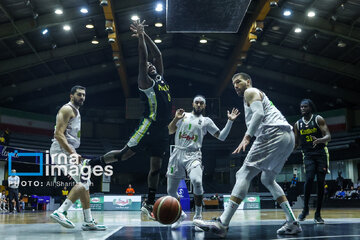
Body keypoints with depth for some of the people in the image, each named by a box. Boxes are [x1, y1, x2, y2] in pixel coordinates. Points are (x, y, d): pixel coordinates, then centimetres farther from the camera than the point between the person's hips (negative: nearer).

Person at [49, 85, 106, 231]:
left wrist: (73, 153, 24)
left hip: (67, 151, 10)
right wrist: (72, 153, -26)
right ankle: (59, 212, -21)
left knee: (84, 183, 9)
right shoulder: (67, 109, -7)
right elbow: (58, 134, -19)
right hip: (62, 150, -10)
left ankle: (88, 222, 11)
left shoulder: (75, 112, 24)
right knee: (84, 182, -18)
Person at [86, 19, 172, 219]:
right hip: (149, 126, -7)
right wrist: (140, 36, -10)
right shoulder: (145, 82, -1)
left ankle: (148, 204, 12)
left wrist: (144, 35, 18)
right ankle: (90, 164, 15)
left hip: (161, 130, 7)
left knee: (156, 166, 7)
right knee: (125, 153, -4)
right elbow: (143, 58, -12)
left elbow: (158, 55, 19)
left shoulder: (160, 79, 18)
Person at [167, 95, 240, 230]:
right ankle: (180, 215, 30)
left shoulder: (206, 121, 14)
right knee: (171, 191, 3)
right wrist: (176, 119, -1)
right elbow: (170, 131, 15)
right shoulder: (183, 115, 18)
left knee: (197, 182, -30)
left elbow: (221, 136, 10)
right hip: (177, 153, 2)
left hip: (193, 156, -2)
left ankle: (198, 217, -12)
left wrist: (230, 121, 1)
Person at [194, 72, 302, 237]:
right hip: (288, 137, 10)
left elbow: (259, 114, -13)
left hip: (273, 133, -10)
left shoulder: (250, 92, 6)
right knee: (267, 179, 21)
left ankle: (222, 223, -22)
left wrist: (247, 136, -23)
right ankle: (292, 223, 14)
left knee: (244, 174, -14)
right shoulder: (260, 96, 34)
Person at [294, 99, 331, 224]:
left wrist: (319, 140, -31)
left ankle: (318, 214, 4)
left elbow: (328, 136, -10)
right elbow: (296, 143, 16)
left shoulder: (318, 119, -1)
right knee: (309, 178, -19)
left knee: (320, 182, -4)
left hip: (321, 154, -1)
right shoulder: (298, 124, 9)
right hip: (308, 155, 1)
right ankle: (305, 209, -3)